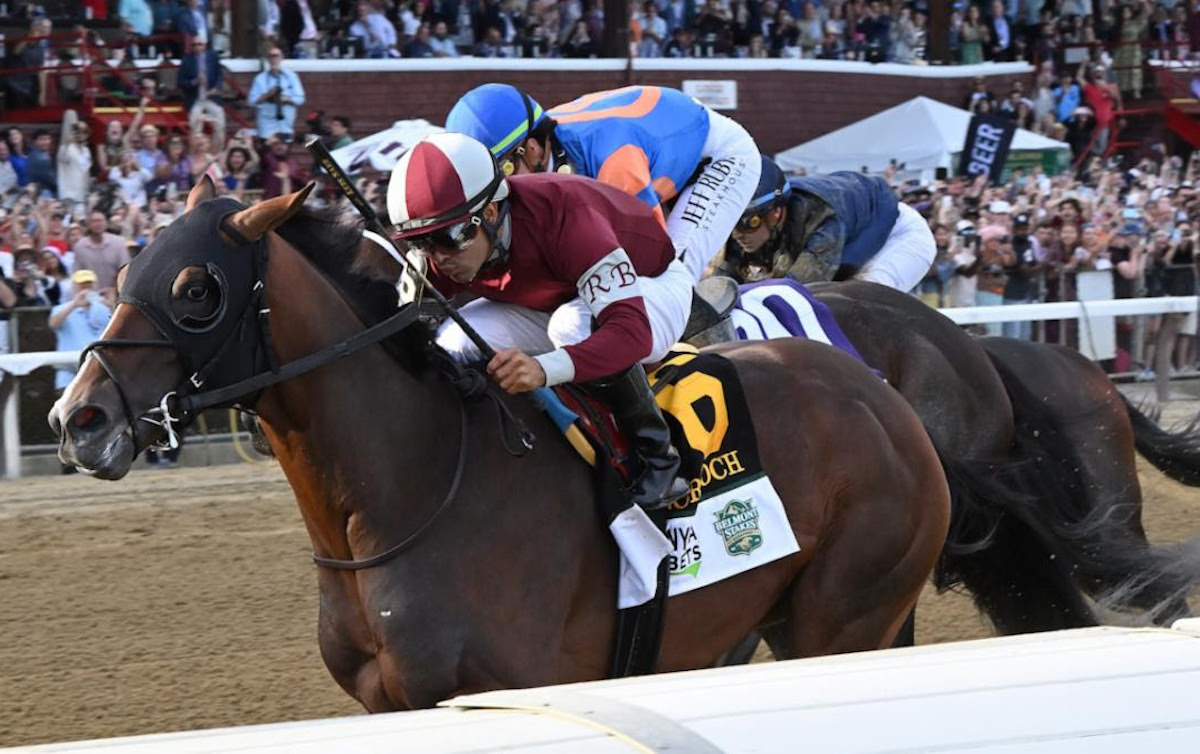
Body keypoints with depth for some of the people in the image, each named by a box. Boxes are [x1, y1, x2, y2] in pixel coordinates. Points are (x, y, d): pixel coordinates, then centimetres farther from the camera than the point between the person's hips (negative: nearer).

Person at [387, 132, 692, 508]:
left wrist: (545, 369, -65)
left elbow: (632, 330, -49)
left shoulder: (562, 214, -41)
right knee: (454, 344, -21)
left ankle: (657, 459, -22)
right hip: (559, 301, 6)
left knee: (575, 324, -39)